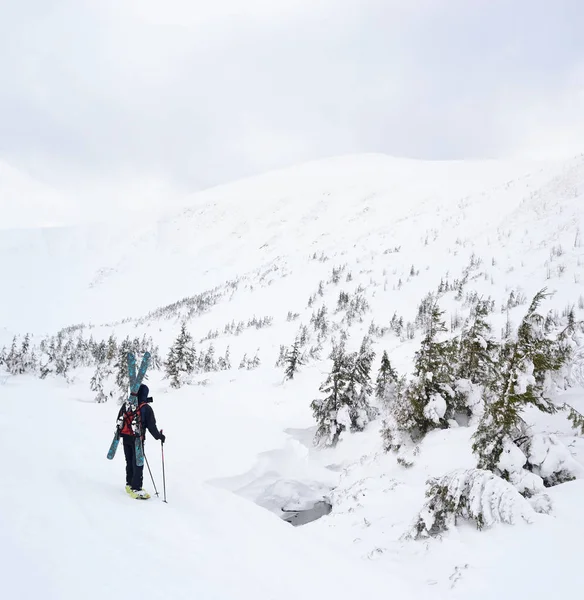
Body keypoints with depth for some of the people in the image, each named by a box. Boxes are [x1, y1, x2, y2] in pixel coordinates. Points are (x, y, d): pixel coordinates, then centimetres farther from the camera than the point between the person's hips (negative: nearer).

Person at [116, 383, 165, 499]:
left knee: (129, 461, 18)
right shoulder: (146, 408, -14)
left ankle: (129, 484, 28)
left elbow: (119, 420, 12)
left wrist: (120, 433, 27)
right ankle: (136, 489, -2)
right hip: (137, 439, -6)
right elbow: (151, 426, -12)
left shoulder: (126, 404, 3)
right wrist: (160, 436, 1)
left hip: (125, 437, 6)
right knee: (137, 463, -1)